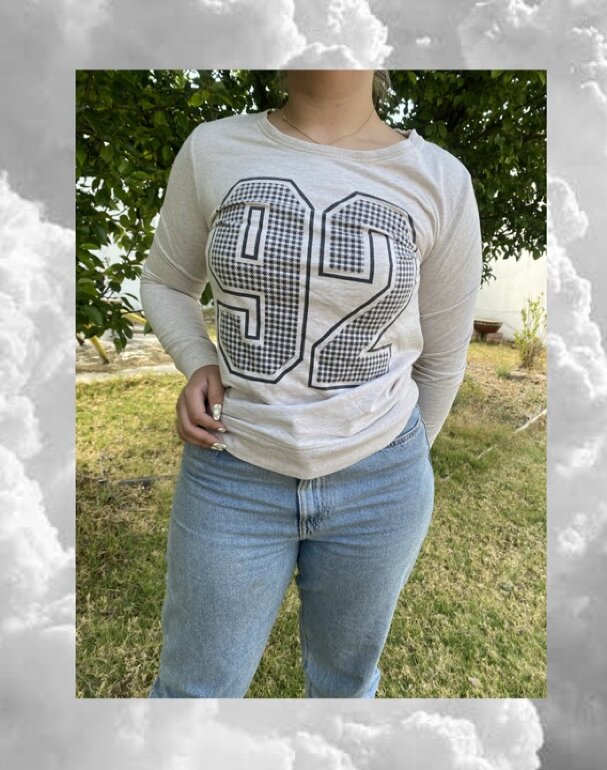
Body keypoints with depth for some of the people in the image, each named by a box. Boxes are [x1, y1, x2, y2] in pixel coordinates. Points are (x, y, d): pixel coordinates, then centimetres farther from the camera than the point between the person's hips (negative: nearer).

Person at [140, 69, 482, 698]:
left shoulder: (441, 180, -6)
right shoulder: (212, 150, -4)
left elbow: (441, 352, 4)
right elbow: (165, 281, 10)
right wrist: (198, 365, -10)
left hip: (377, 483, 1)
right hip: (233, 476, 0)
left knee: (345, 677, 25)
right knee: (195, 687, 17)